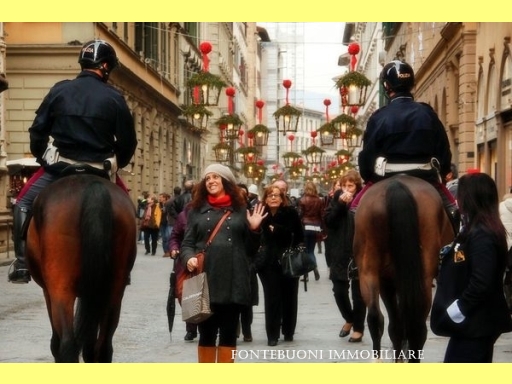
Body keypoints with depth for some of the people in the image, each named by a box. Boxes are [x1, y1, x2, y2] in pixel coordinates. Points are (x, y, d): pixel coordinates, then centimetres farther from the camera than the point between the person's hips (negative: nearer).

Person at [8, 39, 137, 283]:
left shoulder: (60, 90, 2)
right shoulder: (115, 98, -1)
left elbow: (38, 130, 4)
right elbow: (128, 142, 2)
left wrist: (41, 158, 19)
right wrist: (115, 165, 19)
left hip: (59, 167, 0)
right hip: (98, 172, 1)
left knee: (24, 204, 17)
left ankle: (22, 264, 4)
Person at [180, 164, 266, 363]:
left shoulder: (240, 209, 11)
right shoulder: (197, 209, 10)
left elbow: (250, 249, 12)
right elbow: (187, 243, 7)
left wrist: (254, 229, -5)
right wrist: (189, 257, -13)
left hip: (233, 281, 0)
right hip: (205, 281, 0)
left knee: (229, 333, 6)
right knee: (206, 333, 6)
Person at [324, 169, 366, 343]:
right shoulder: (337, 198, 3)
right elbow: (328, 221, -8)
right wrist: (340, 204, -17)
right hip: (339, 254, 4)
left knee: (358, 293, 5)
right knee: (339, 290, 7)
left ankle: (358, 328, 18)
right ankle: (349, 319, 33)